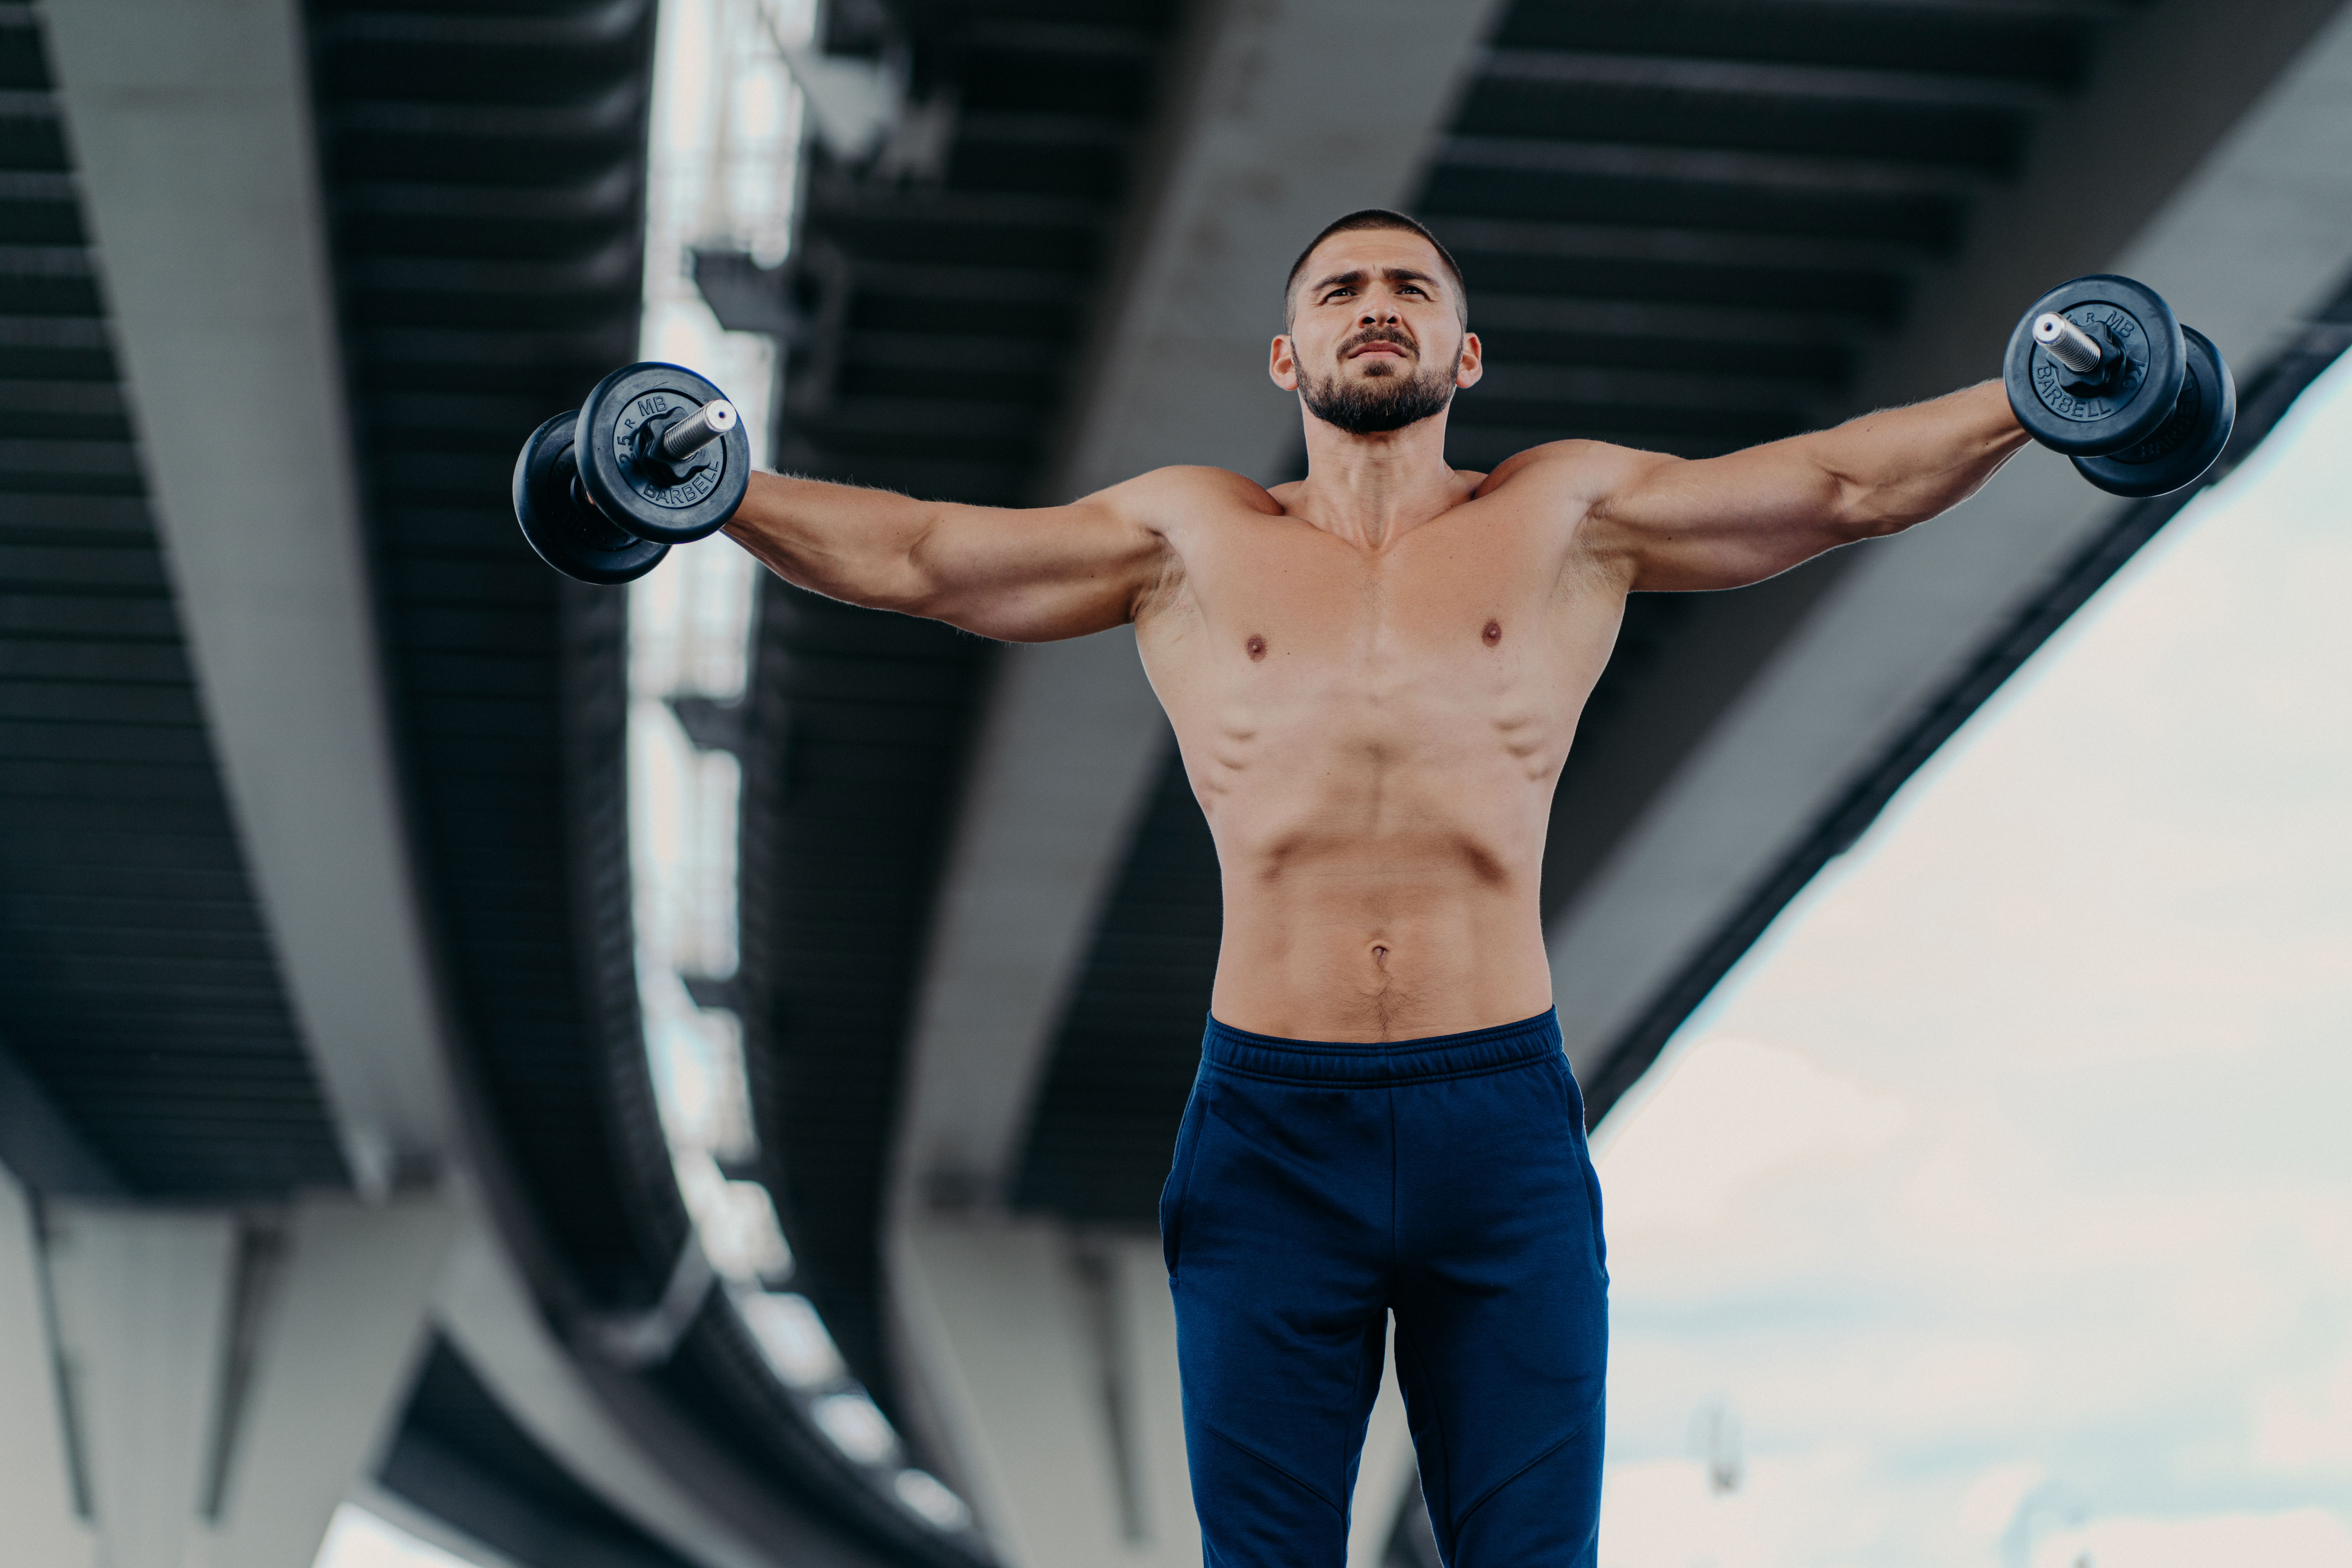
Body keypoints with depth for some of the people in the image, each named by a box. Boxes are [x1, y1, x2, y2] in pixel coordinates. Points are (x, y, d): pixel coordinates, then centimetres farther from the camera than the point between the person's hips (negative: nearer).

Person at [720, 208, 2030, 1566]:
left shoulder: (1567, 521, 10)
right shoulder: (1191, 539, 11)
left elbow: (1852, 483, 7)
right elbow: (908, 556, 11)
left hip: (1503, 1126, 0)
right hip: (1272, 1132, 0)